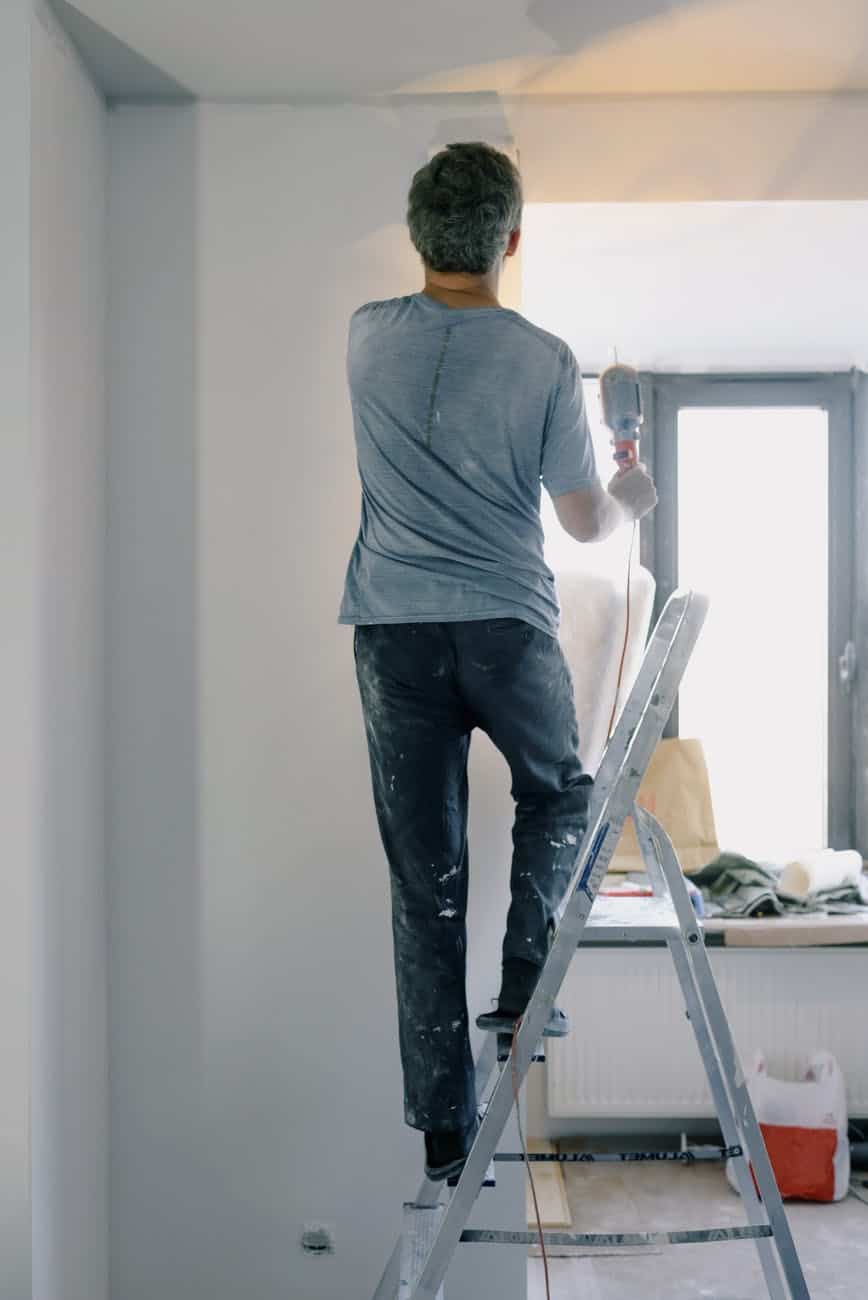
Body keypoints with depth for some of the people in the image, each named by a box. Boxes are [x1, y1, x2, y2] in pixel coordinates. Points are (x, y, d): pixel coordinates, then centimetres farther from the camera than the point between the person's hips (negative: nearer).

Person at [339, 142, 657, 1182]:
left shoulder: (368, 338, 2)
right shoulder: (545, 362, -6)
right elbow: (586, 522, 1)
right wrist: (633, 499, 22)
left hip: (394, 629, 2)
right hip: (507, 625, -2)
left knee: (424, 882, 4)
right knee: (559, 792, 28)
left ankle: (444, 1134, 8)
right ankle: (523, 990, 13)